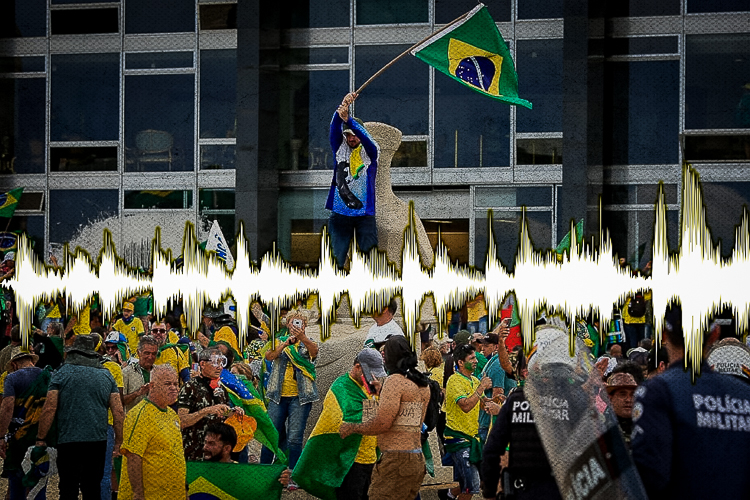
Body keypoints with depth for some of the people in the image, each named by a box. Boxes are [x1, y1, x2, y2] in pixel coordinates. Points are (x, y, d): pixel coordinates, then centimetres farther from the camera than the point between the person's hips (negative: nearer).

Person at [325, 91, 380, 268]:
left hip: (365, 213, -1)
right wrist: (342, 106, -26)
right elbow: (335, 128, -7)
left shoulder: (370, 152, 4)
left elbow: (364, 137, -16)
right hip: (340, 213, 1)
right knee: (337, 258, -1)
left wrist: (348, 119, -34)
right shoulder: (340, 150, 9)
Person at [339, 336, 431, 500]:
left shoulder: (395, 381, -11)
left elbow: (382, 423, -18)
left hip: (397, 460, -9)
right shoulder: (423, 385, 15)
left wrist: (352, 428, -2)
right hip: (418, 460, 9)